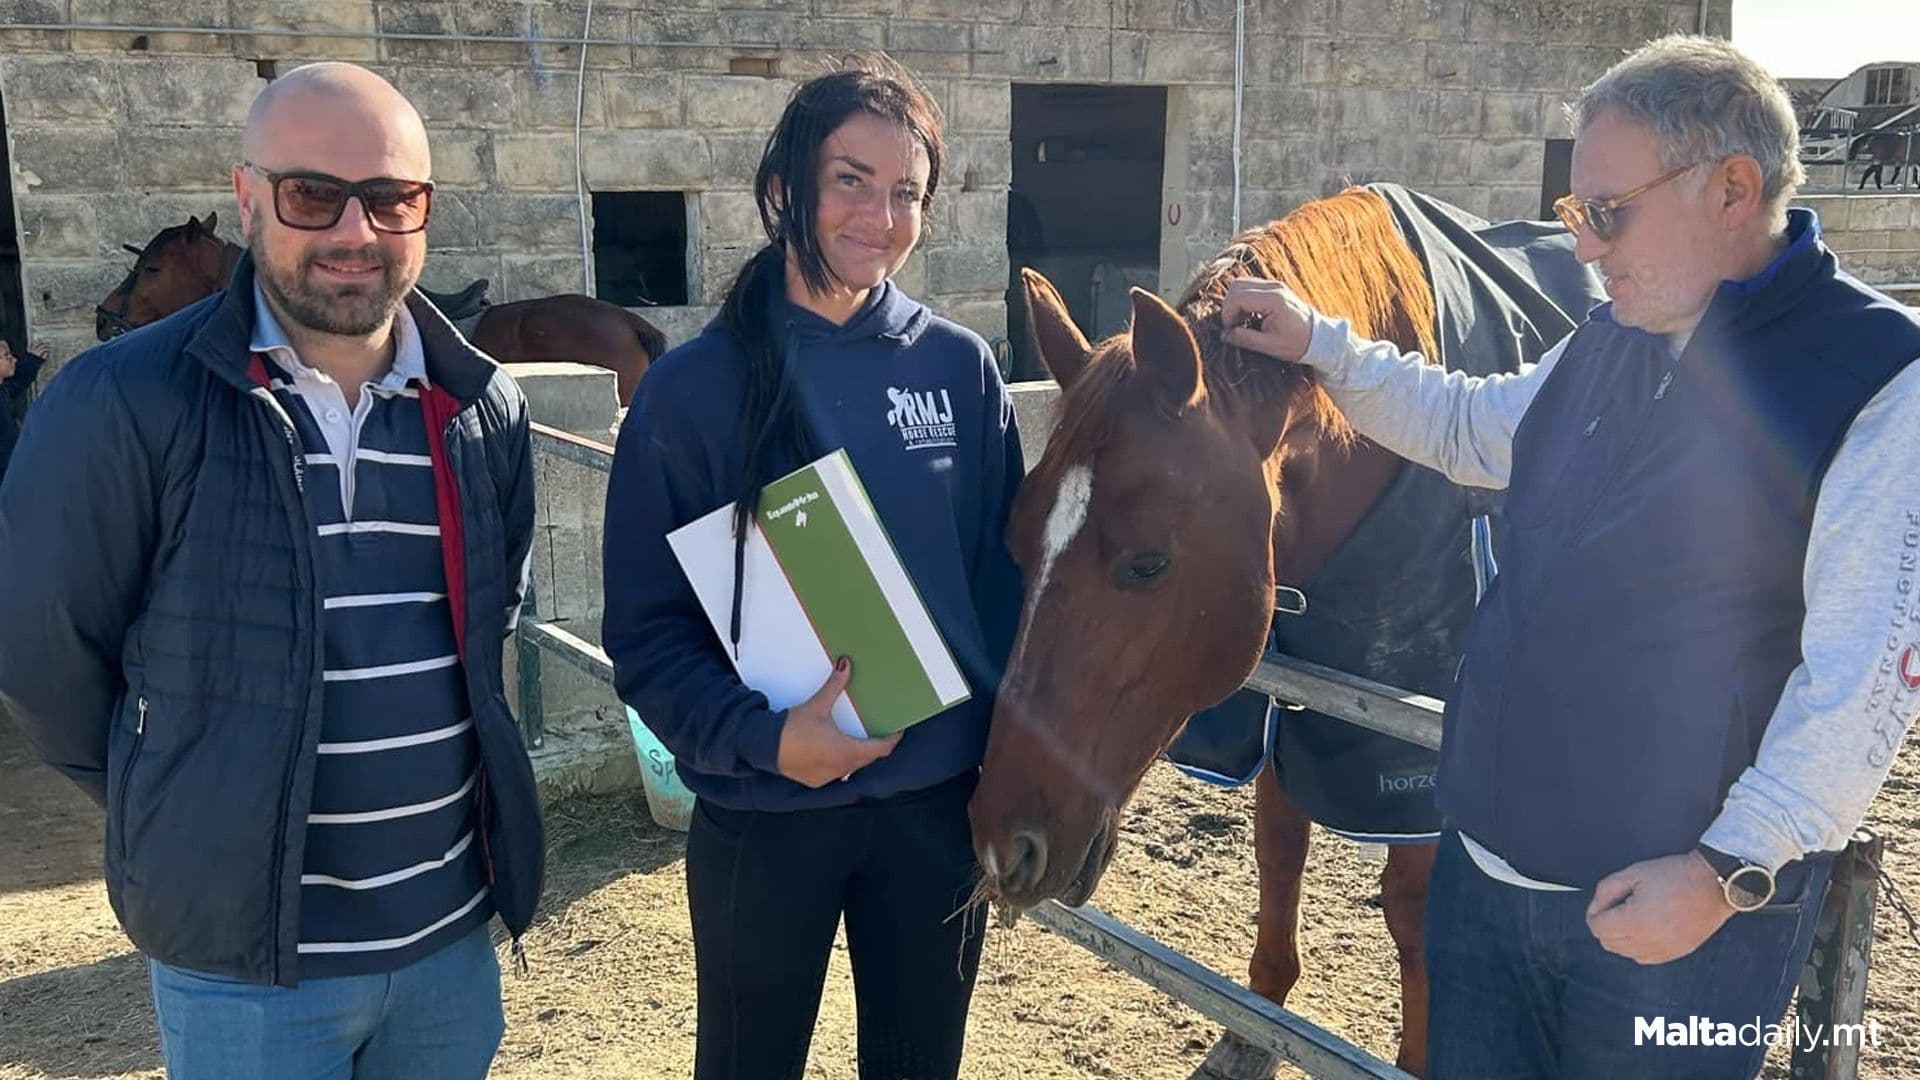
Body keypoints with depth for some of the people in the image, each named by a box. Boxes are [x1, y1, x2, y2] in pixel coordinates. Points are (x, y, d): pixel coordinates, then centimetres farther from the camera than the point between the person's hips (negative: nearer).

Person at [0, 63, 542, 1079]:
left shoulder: (485, 411, 1)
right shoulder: (125, 402, -13)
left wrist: (420, 773, 12)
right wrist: (187, 810, 3)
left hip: (453, 931, 4)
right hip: (241, 958, -4)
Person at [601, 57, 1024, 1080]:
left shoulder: (962, 369, -3)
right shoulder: (692, 388, -9)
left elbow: (1007, 578, 3)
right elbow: (645, 629, -7)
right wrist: (760, 737, -22)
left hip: (941, 802, 2)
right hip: (764, 815, -2)